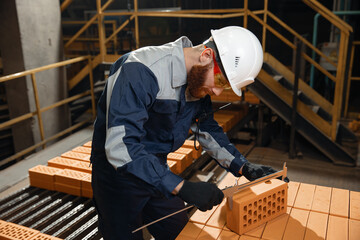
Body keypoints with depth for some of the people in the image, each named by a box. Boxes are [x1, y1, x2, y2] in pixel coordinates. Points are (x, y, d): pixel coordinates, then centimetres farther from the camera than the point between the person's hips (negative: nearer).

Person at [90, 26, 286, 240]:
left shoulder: (199, 80, -5)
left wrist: (244, 167, -2)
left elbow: (208, 129, 9)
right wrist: (183, 188, -40)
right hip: (118, 172, -6)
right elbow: (120, 147, -38)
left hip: (157, 169, 7)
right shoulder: (140, 71, -31)